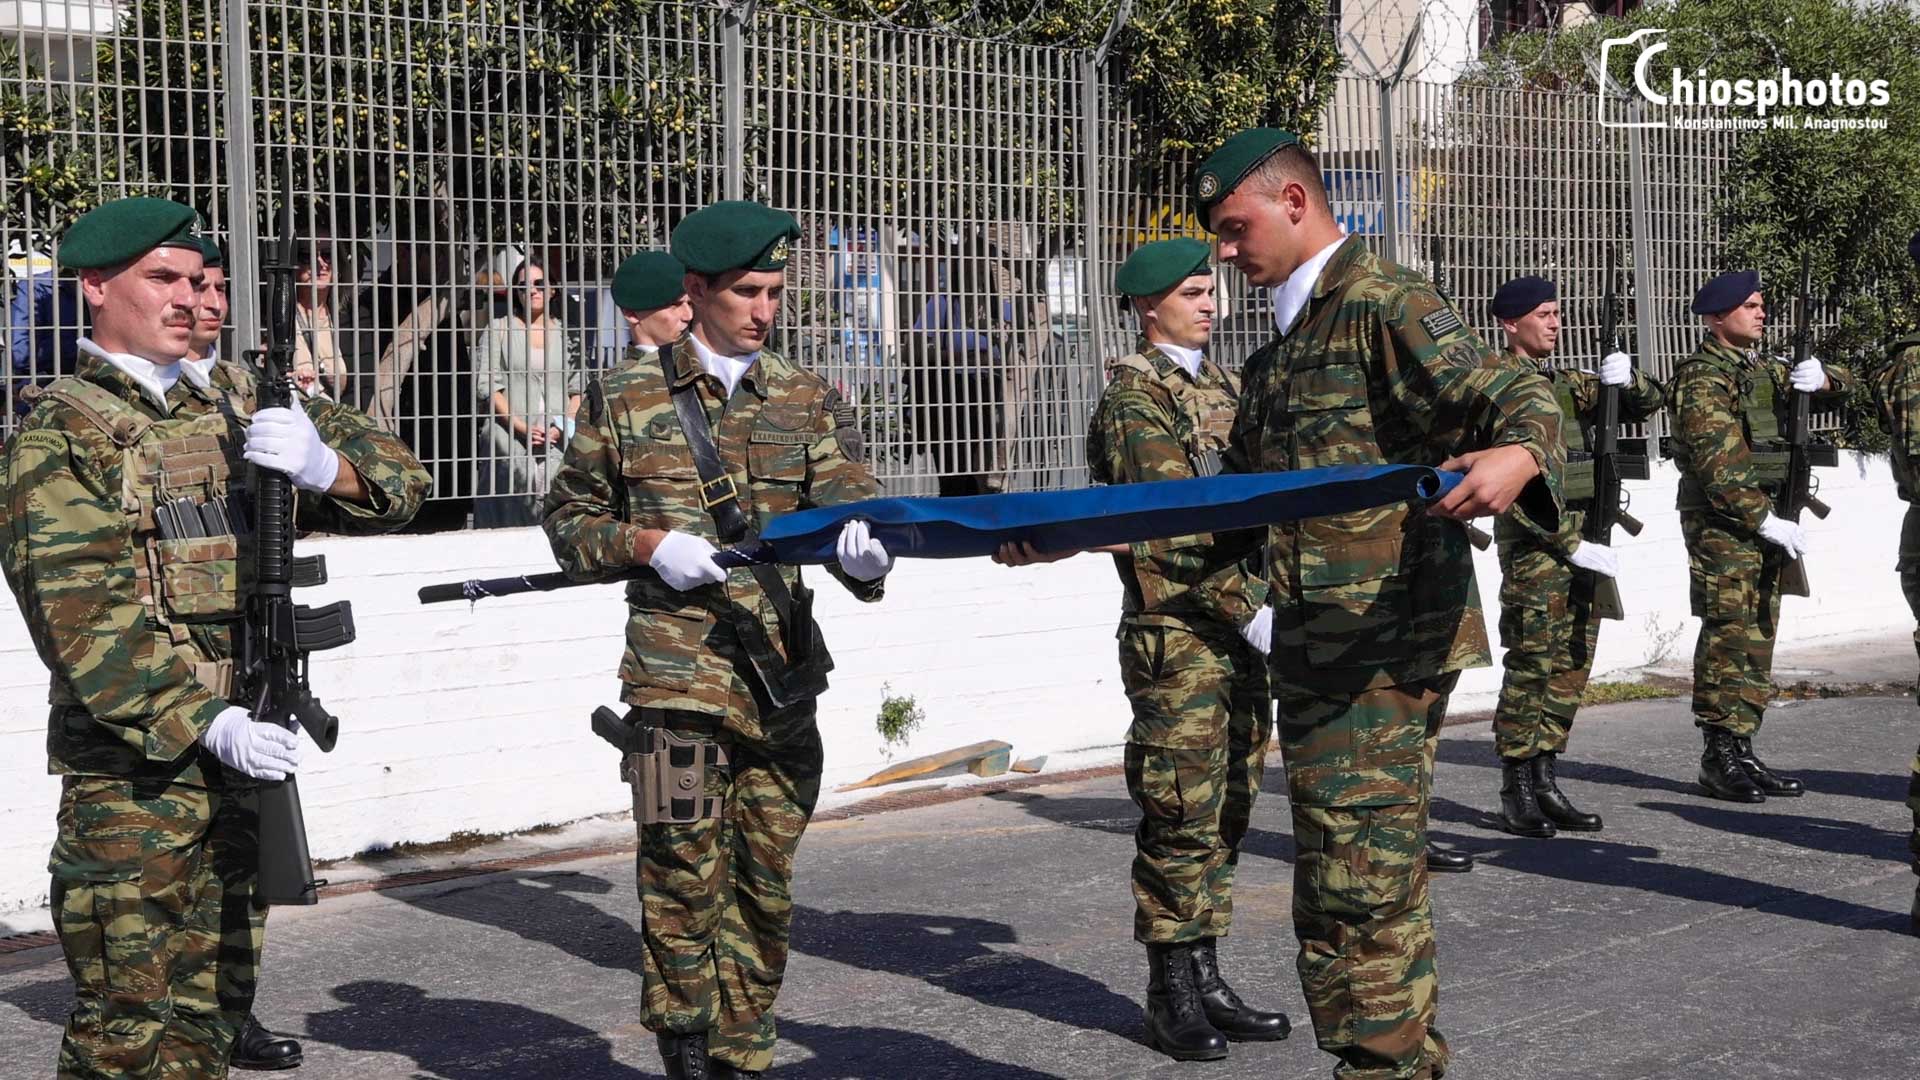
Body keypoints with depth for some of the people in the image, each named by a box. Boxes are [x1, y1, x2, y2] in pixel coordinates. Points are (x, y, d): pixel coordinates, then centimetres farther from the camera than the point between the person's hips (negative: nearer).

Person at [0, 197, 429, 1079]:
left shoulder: (222, 417, 15)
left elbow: (396, 484, 11)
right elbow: (80, 611, -16)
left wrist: (325, 466, -12)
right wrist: (207, 722, -24)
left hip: (231, 752, 7)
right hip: (132, 764, -7)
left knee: (212, 1008, 14)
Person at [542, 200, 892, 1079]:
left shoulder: (805, 398, 10)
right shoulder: (625, 398, 3)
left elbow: (844, 501, -1)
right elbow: (568, 522, 9)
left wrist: (862, 552, -25)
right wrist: (646, 544, -10)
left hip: (782, 676, 3)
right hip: (677, 675, -3)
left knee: (766, 882, 9)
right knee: (688, 874, -5)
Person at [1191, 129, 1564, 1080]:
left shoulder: (1385, 305, -8)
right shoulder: (1283, 345, 21)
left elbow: (1520, 400, -17)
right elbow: (1238, 488, 31)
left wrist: (1518, 455, -42)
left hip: (1384, 643, -9)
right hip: (1315, 651, 10)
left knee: (1354, 894, -12)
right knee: (1377, 889, 15)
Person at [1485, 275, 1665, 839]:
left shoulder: (1568, 384, 15)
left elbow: (1650, 403, 18)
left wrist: (1625, 379, -6)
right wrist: (1572, 544, -18)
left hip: (1581, 543, 8)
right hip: (1533, 545, -8)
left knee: (1572, 667, 8)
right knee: (1530, 667, -6)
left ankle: (1545, 782, 15)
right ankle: (1517, 795, 1)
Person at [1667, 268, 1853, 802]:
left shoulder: (1763, 370, 16)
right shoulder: (1702, 377, -10)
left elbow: (1843, 384, 21)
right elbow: (1716, 464, -19)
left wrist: (1822, 379, -3)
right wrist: (1765, 521, -22)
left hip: (1764, 522, 9)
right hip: (1721, 523, -9)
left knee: (1758, 639, 9)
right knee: (1728, 638, -10)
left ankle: (1742, 752, 13)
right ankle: (1719, 759, -7)